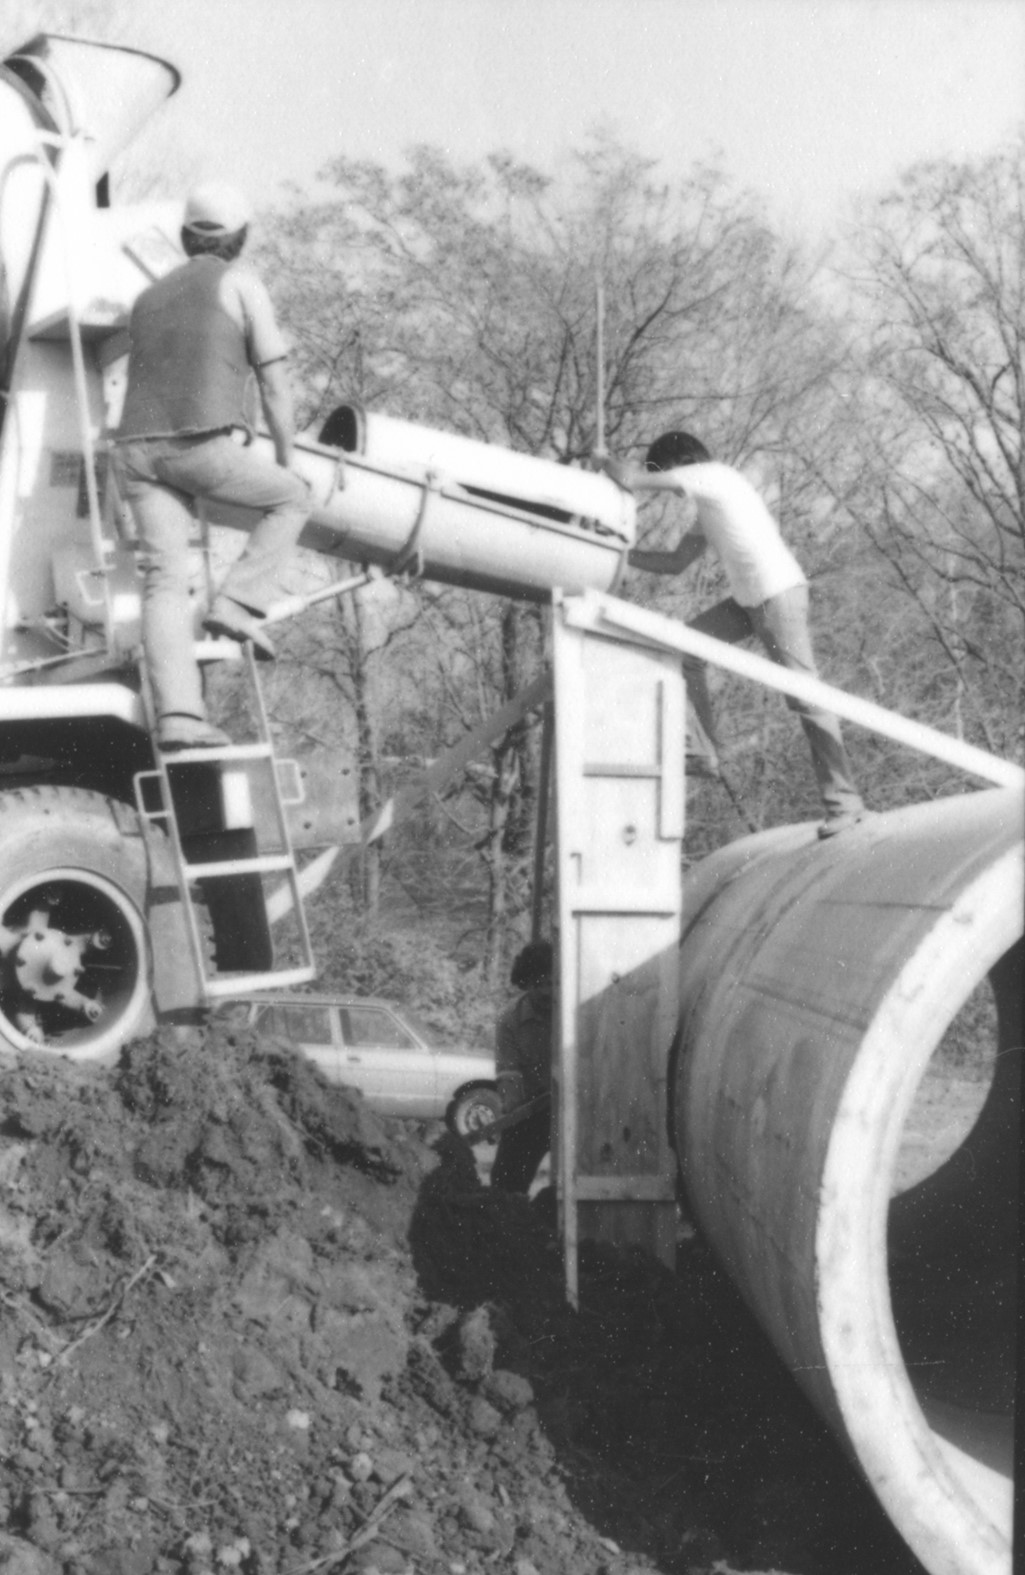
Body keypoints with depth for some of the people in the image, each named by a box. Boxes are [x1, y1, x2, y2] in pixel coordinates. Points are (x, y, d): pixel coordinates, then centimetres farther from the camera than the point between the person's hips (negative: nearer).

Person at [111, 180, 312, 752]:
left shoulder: (150, 298, 28)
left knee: (166, 580, -3)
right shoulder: (241, 281, 9)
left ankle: (178, 716, -17)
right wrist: (287, 462, 14)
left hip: (139, 448, 5)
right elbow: (276, 385, 4)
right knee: (292, 498, 20)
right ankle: (240, 604, 4)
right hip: (206, 445, -5)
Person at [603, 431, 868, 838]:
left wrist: (603, 460, 11)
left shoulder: (710, 476, -7)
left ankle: (844, 802, -8)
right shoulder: (707, 501, 21)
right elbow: (675, 563, 25)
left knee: (805, 696, -9)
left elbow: (630, 480, -9)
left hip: (780, 594, -10)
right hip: (750, 598, 10)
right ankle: (703, 751, 11)